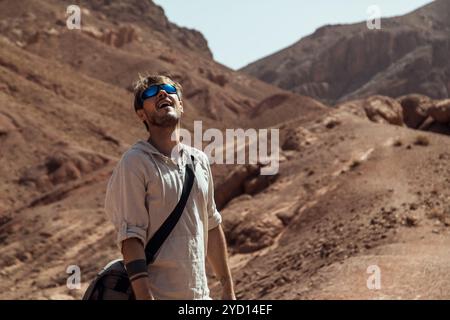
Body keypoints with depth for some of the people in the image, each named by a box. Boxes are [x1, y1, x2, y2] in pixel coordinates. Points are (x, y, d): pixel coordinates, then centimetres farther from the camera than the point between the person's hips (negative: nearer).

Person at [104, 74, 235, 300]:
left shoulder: (199, 160, 12)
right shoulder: (134, 163, -9)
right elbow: (130, 239, -15)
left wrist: (228, 288, 19)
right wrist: (144, 298, -23)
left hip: (200, 292, 6)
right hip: (158, 293, -6)